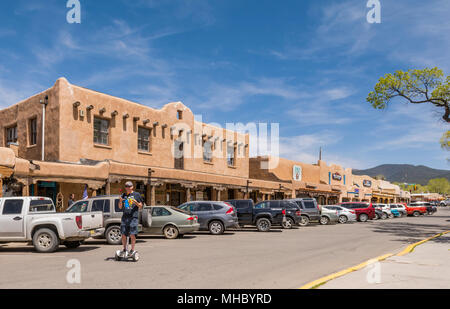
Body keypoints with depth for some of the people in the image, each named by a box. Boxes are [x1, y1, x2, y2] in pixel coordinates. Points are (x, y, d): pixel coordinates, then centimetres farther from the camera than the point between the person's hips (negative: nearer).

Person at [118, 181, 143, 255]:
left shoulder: (136, 195, 6)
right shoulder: (123, 195, 16)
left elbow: (141, 207, 6)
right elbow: (120, 207, 19)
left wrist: (136, 202, -14)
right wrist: (120, 201, -2)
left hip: (133, 217, -4)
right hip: (125, 217, 4)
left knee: (132, 234, -9)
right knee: (123, 234, 3)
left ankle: (132, 250, -1)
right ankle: (124, 249, 16)